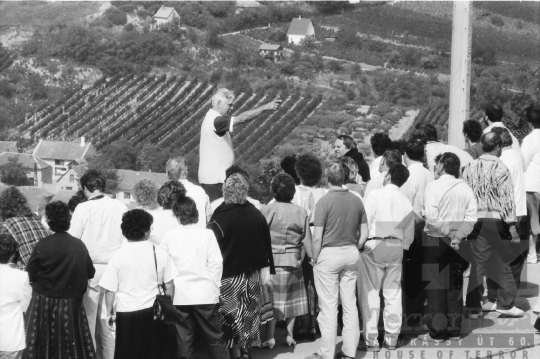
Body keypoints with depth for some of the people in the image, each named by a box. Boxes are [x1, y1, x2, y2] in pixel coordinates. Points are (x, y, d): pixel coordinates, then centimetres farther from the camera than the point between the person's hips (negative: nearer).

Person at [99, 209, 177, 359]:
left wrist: (110, 313, 8)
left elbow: (109, 290, -5)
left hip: (126, 314, -1)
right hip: (153, 313, 1)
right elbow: (169, 285, 1)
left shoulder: (117, 256, -7)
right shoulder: (159, 253, -4)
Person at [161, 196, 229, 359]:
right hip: (205, 294, -1)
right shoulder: (207, 234, -6)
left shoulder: (169, 236, -3)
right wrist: (214, 286, 5)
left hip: (179, 296, 1)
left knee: (183, 340, 7)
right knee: (214, 337, 8)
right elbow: (216, 263, -6)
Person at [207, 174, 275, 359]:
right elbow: (266, 244, 3)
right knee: (249, 311, 15)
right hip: (251, 273, 4)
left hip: (228, 274, -4)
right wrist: (265, 269, 12)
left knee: (231, 315, 5)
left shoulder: (220, 217, -17)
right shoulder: (256, 214, -3)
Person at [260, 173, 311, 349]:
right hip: (293, 262, 3)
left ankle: (270, 337, 2)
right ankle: (290, 335, 18)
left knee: (270, 299, 4)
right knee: (292, 298, 14)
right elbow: (307, 241, -1)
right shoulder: (301, 212, -2)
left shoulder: (267, 210, -10)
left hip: (271, 260, -3)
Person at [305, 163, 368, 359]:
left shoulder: (325, 201, -13)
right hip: (351, 254, 5)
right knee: (350, 304, 11)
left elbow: (317, 237, -14)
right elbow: (364, 232, 7)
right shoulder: (356, 201, 3)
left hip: (329, 254, -5)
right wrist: (353, 248, 16)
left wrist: (314, 259, -3)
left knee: (328, 306, 0)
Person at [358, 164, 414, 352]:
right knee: (393, 293, 10)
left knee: (370, 293, 0)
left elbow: (365, 223, -12)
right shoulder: (406, 202, 8)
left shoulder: (375, 195, -7)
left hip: (374, 246, -4)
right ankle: (391, 338, 14)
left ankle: (371, 339, 0)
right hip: (396, 248, 5)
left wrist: (359, 245, -3)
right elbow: (409, 234, 10)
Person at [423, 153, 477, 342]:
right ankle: (454, 330, 16)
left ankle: (437, 332, 2)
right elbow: (471, 218, -4)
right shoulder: (465, 188, 4)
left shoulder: (433, 186, -9)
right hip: (457, 242, 4)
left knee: (435, 287, 1)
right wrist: (457, 235, -7)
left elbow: (431, 216, -20)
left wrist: (446, 231, -10)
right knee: (455, 287, 12)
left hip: (435, 241, -4)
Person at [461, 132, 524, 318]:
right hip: (496, 219, -4)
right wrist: (512, 226, -10)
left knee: (478, 262, 9)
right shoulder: (501, 169, -10)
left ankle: (473, 307, 9)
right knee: (504, 261, 9)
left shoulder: (469, 168, 3)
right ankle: (506, 303, 11)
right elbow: (507, 198, -12)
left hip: (476, 220, 4)